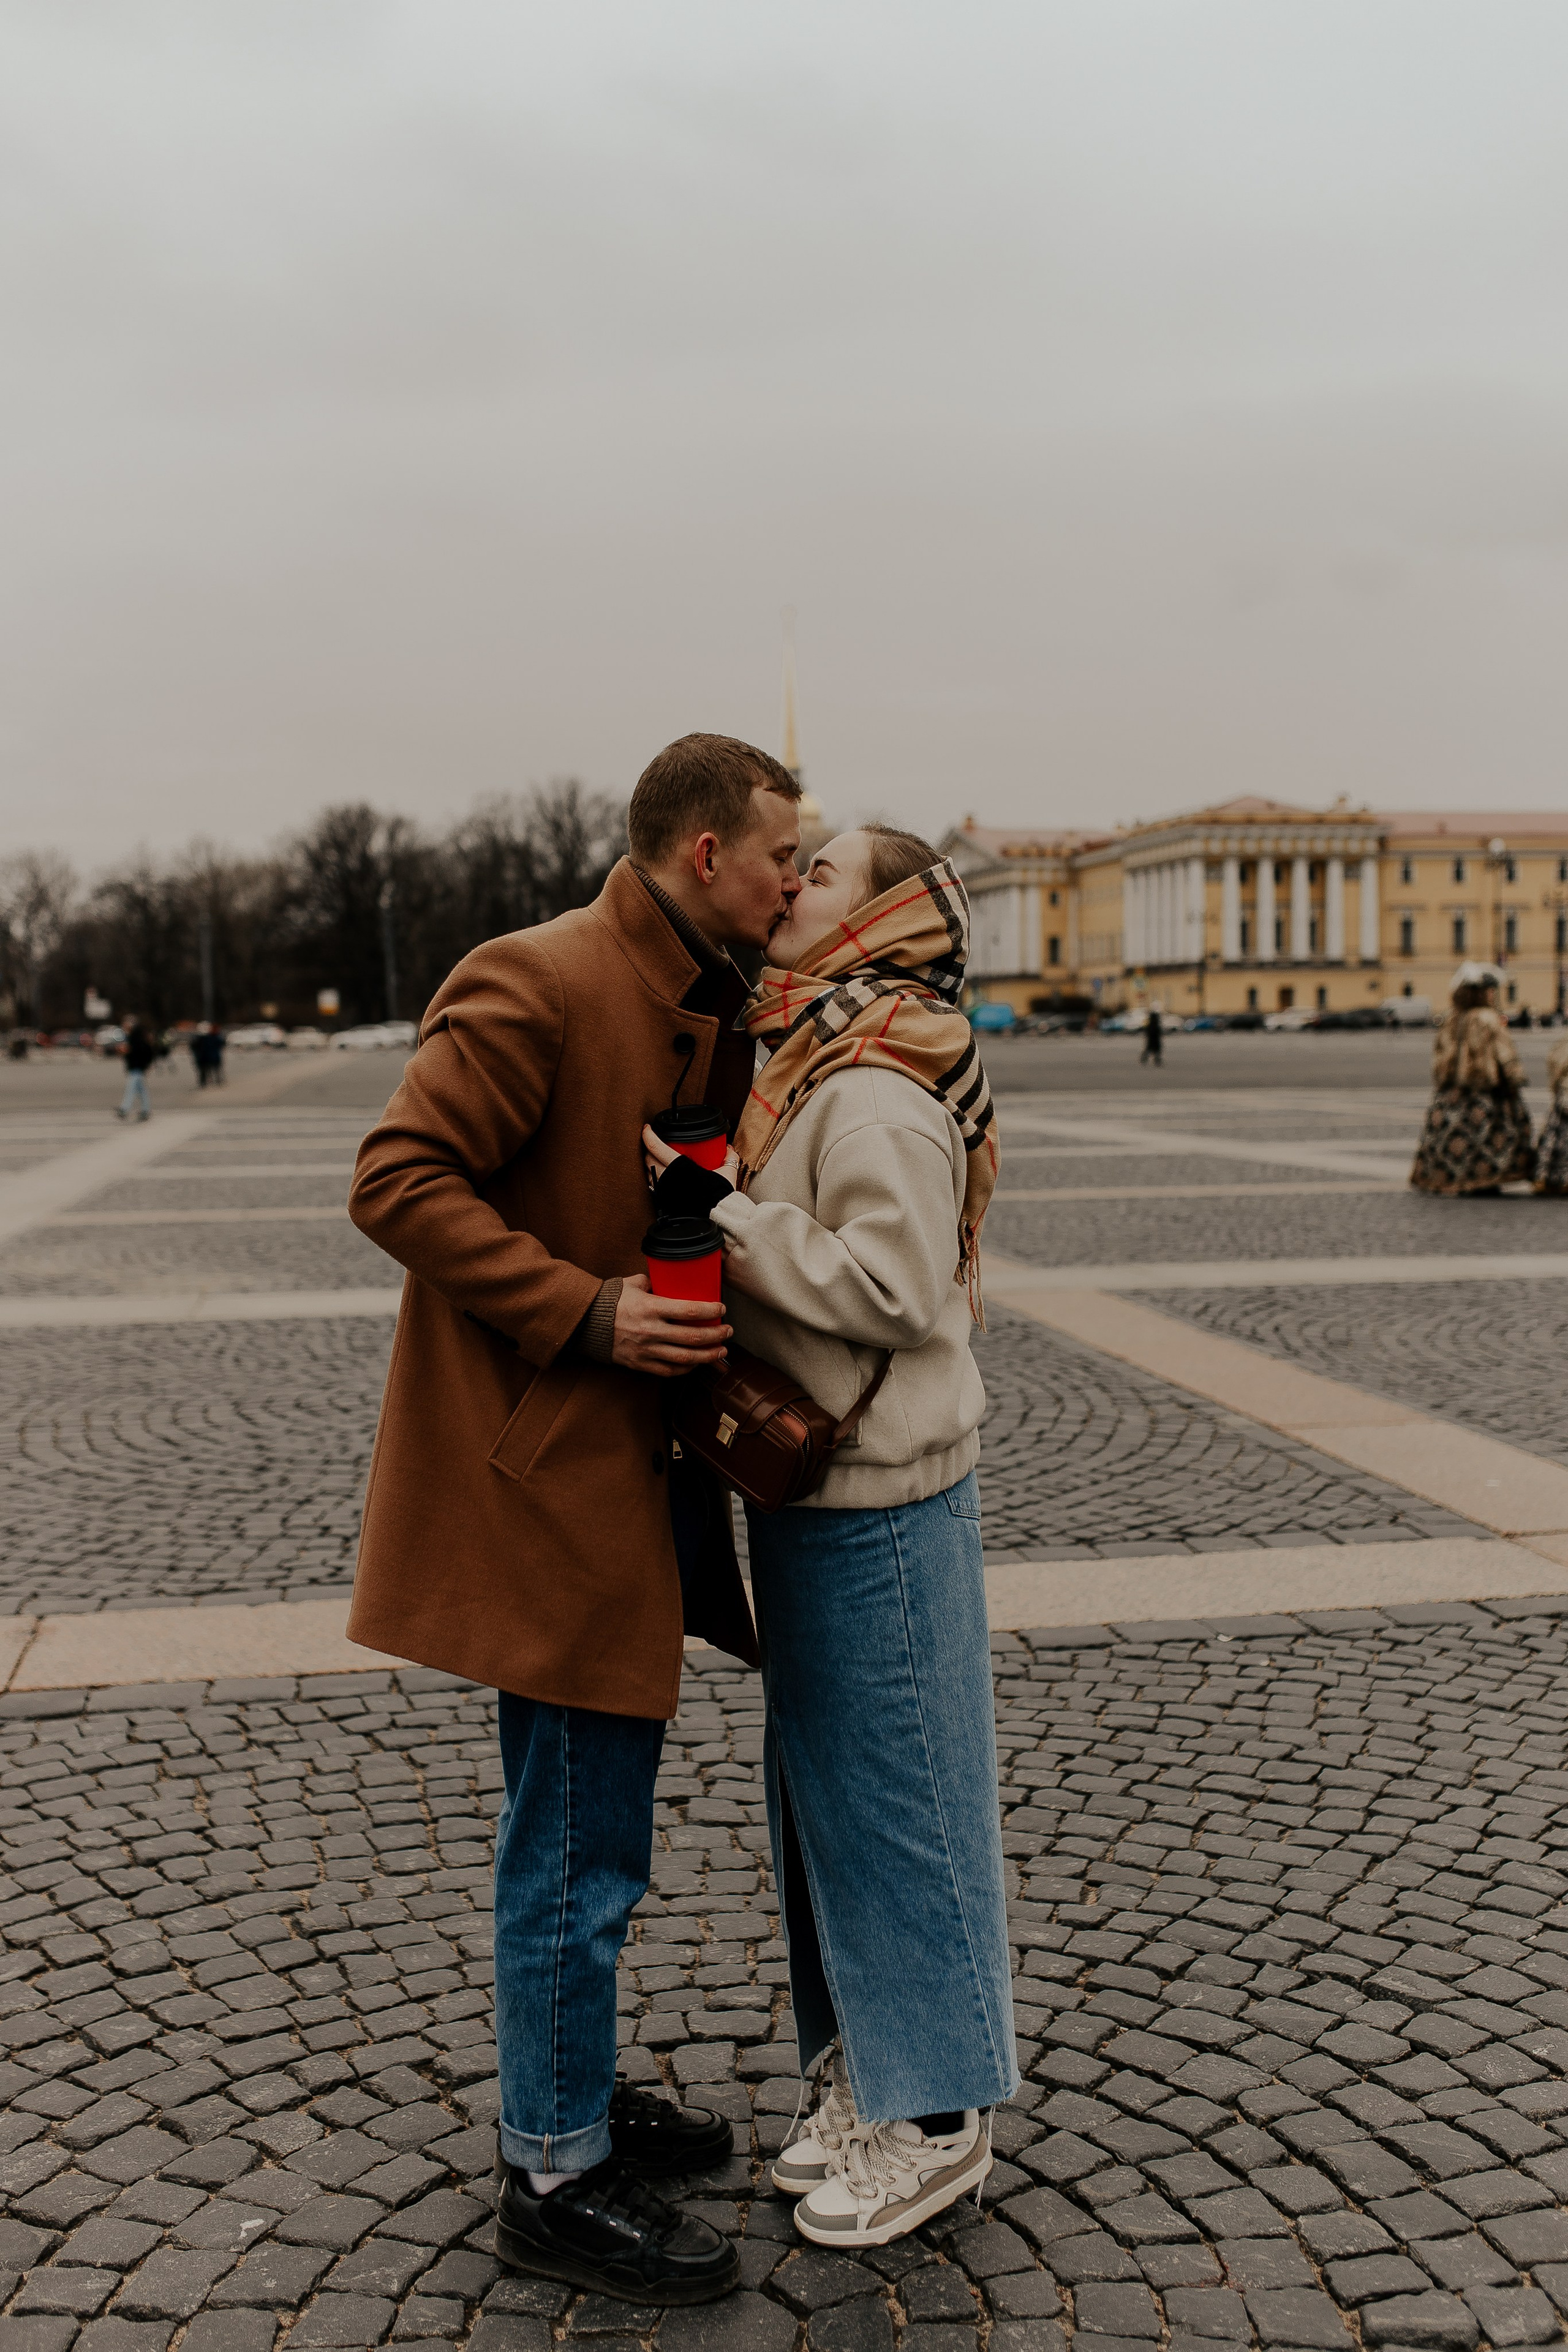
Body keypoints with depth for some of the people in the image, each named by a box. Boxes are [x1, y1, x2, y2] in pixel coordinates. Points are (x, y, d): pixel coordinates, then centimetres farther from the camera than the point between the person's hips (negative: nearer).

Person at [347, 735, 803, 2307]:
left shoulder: (711, 1012, 12)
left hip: (628, 1472, 10)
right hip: (544, 1476, -10)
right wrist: (587, 1311, -24)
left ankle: (569, 2092, 39)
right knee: (577, 1850, 1)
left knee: (585, 1827, 22)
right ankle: (555, 2180, 18)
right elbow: (398, 1182, -20)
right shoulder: (535, 986, -17)